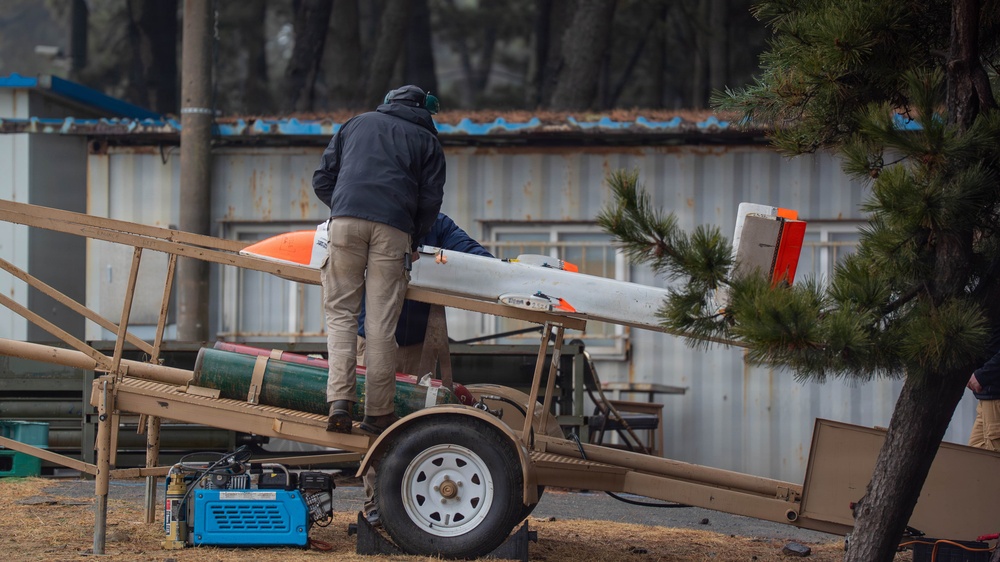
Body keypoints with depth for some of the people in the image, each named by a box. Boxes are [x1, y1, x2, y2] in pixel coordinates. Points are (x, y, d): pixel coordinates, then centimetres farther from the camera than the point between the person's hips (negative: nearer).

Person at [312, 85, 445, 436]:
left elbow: (322, 180, 22)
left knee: (340, 311, 3)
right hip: (394, 229, -1)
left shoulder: (358, 123, 26)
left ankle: (340, 401, -12)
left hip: (346, 220, 1)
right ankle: (378, 413, 1)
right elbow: (430, 200, 10)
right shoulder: (427, 140, 21)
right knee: (380, 323, -1)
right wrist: (414, 239, 23)